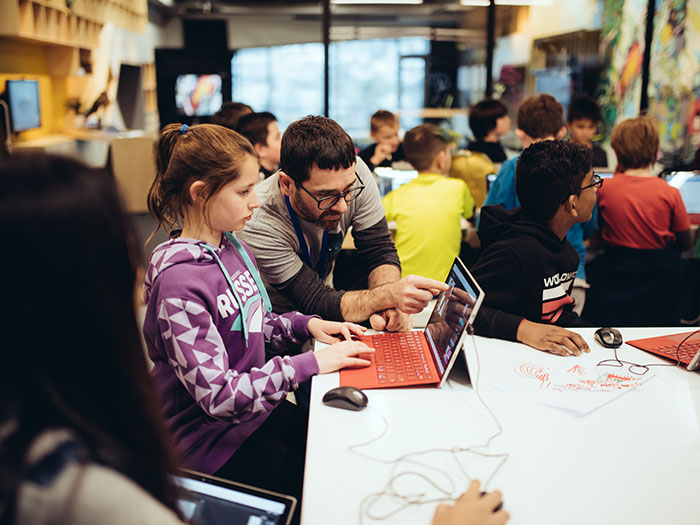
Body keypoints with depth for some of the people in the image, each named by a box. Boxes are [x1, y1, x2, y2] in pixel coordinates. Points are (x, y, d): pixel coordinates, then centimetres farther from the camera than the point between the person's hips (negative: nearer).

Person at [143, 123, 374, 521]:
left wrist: (305, 325, -2)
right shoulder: (178, 279, -26)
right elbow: (217, 395, -27)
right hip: (211, 439, -7)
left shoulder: (233, 246, 1)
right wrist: (310, 363, -24)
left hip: (254, 403, 8)